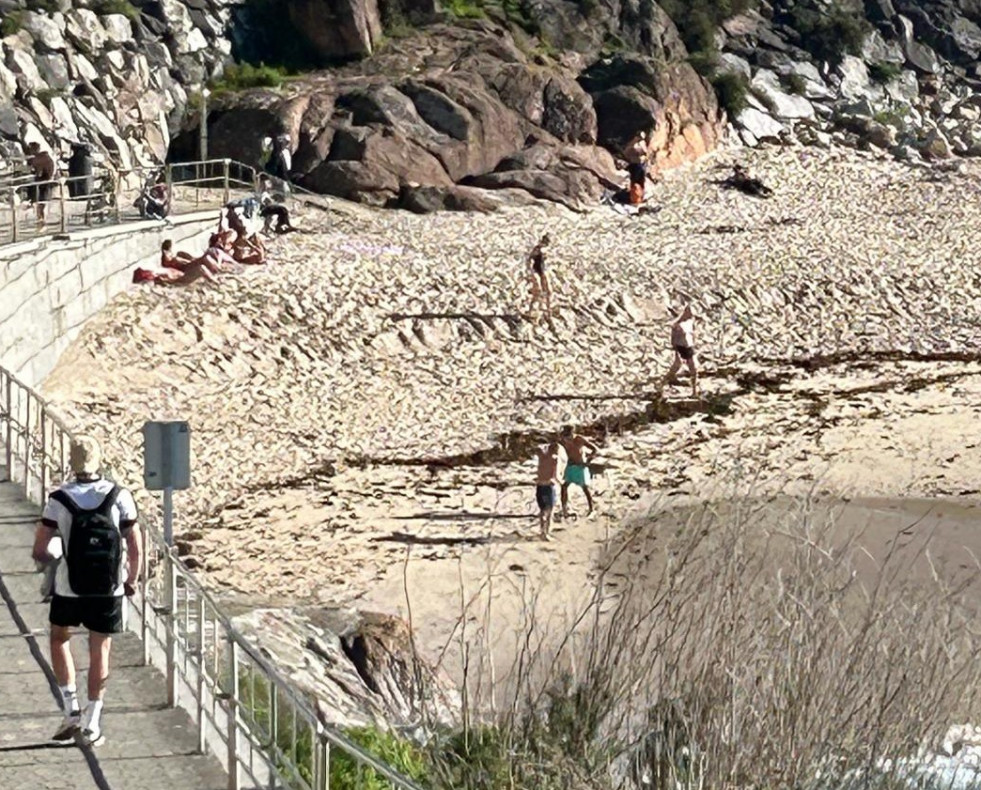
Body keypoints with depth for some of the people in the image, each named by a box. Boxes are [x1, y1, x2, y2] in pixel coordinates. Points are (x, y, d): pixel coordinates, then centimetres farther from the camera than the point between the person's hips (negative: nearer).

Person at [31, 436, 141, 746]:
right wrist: (132, 580, 11)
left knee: (59, 639, 24)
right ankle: (92, 725, 14)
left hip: (69, 588, 0)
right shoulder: (120, 497, -9)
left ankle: (71, 710, 16)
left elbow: (39, 552, -9)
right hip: (109, 590, 1)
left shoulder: (59, 500, -11)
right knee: (100, 651, 11)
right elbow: (135, 548, -5)